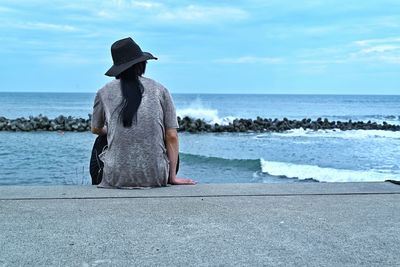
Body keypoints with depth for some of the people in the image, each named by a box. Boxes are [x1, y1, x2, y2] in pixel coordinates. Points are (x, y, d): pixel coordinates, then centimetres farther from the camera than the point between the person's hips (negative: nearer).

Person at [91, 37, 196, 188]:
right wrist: (173, 176, 6)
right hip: (155, 178, 0)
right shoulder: (160, 90, 4)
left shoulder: (104, 93, 4)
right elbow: (172, 137, 1)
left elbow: (95, 130, 21)